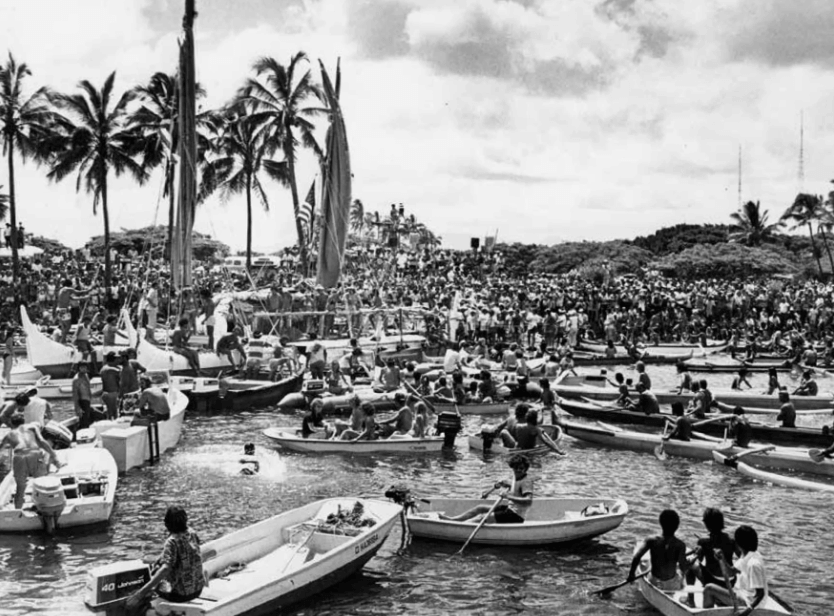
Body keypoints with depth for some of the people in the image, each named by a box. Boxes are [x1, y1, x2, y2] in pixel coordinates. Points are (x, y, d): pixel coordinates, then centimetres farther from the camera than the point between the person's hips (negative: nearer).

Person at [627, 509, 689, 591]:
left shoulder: (651, 541, -18)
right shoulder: (680, 545, -20)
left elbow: (636, 557, -26)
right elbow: (683, 567, -26)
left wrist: (631, 574, -14)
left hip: (655, 583, 1)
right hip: (673, 585, -1)